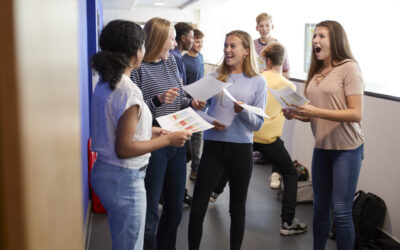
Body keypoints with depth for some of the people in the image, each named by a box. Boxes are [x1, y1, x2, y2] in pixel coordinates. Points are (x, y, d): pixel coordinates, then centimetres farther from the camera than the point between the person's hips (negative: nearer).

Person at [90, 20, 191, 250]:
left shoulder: (105, 83, 5)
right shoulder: (128, 91, -23)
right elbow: (124, 149, -23)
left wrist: (148, 131, 13)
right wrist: (168, 139, -15)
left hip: (103, 171, 9)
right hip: (124, 178, -9)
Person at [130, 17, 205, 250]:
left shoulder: (170, 61, 8)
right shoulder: (137, 69, -12)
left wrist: (191, 103, -3)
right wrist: (157, 100, -26)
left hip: (177, 142, 7)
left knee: (175, 207, 18)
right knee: (150, 212, 3)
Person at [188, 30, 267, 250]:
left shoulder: (258, 82, 1)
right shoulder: (215, 77, 5)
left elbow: (258, 124, -1)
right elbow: (198, 109, 5)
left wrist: (243, 112, -20)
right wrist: (210, 122, -15)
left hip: (242, 149, 0)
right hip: (213, 147, 1)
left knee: (237, 207, 14)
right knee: (198, 207, 2)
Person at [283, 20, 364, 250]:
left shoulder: (349, 68, -11)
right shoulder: (317, 72, 9)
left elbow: (356, 114, -17)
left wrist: (316, 112, -23)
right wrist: (297, 114, -5)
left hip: (347, 148, -6)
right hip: (322, 147, 6)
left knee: (341, 211, -2)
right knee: (320, 207, 14)